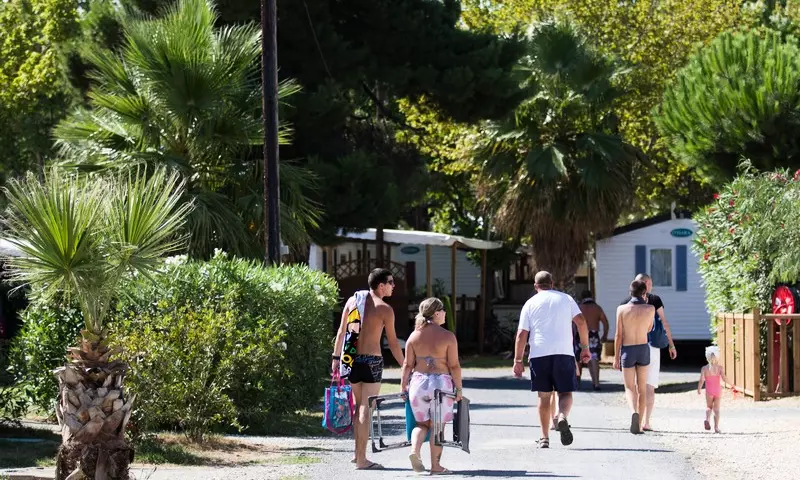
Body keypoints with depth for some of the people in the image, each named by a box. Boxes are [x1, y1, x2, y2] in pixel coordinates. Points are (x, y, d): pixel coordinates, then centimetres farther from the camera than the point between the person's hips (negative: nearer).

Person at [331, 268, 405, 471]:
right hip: (371, 360, -6)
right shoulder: (385, 309, -8)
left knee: (358, 405, 20)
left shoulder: (352, 300, 7)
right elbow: (393, 342, -5)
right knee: (366, 409, -3)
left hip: (350, 360, 6)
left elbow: (341, 331, 11)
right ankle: (361, 459, -3)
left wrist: (336, 357, 17)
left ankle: (358, 452, 25)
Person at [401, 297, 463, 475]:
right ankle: (435, 465, 7)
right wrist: (458, 389, 2)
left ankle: (415, 450, -10)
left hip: (418, 382, 3)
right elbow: (454, 366, -7)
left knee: (422, 423, 16)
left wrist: (403, 387, 13)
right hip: (441, 382, -3)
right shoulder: (447, 336, -7)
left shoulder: (414, 336, 4)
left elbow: (408, 365, 5)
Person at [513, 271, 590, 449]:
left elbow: (521, 334, 3)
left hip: (539, 354, 0)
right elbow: (581, 322, 0)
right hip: (563, 353, 0)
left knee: (544, 396, 8)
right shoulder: (566, 299, 12)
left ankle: (544, 438, 5)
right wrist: (585, 347, 5)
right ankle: (562, 417, -28)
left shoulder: (530, 304, 10)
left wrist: (518, 360, 5)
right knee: (565, 392, 5)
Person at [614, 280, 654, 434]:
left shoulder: (622, 309, -9)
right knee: (642, 388, 13)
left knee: (630, 388, 3)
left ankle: (634, 412, -27)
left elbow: (618, 335, -7)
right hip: (643, 349, 1)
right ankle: (639, 424, 14)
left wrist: (616, 357, 0)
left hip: (627, 351, -1)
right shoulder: (650, 309, -7)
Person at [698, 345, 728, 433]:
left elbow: (701, 380, -11)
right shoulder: (720, 368, -6)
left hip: (709, 391, 0)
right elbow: (724, 378, -16)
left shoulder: (704, 368, -6)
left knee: (709, 407, 18)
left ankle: (707, 419, -10)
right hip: (718, 390, 0)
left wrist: (698, 390, 2)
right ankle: (716, 427, 2)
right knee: (716, 409, 7)